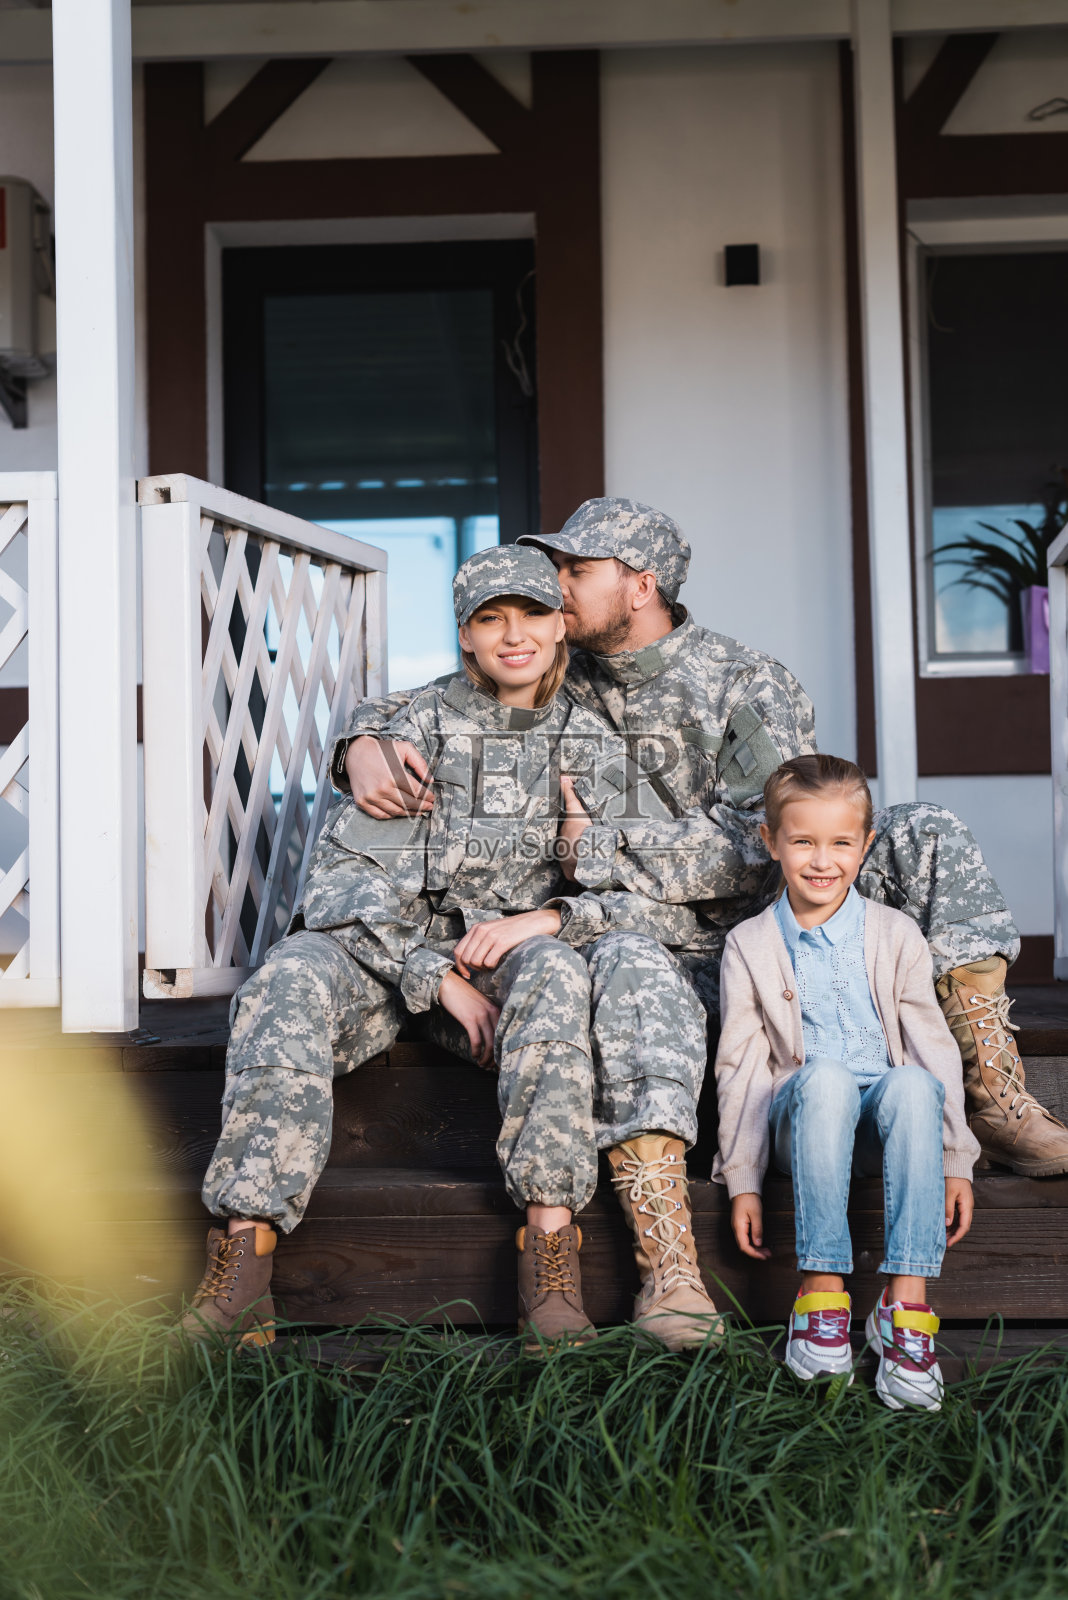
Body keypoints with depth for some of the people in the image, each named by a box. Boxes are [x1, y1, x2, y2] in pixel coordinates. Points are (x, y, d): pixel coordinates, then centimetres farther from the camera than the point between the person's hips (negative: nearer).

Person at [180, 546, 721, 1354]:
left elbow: (667, 901, 1)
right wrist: (438, 977, -19)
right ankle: (242, 1257, -37)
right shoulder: (426, 722, 3)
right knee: (294, 981, -31)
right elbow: (349, 869, -7)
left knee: (557, 972, -35)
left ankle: (550, 1241, -38)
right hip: (394, 946, 0)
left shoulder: (594, 745, 8)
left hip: (515, 951, 0)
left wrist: (548, 918, -17)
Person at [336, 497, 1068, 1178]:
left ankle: (993, 1093, -26)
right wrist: (363, 744, -13)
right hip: (683, 949, 1)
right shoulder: (563, 684, 5)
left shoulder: (753, 685, -6)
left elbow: (754, 843, -19)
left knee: (926, 834, -25)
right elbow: (418, 706, 13)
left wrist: (589, 849, -25)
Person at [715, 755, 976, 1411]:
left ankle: (907, 1303, -37)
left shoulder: (895, 934, 7)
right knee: (825, 1077, -36)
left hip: (887, 1122, 1)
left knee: (911, 1084, -35)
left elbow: (934, 1046, 5)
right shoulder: (749, 946, 6)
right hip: (804, 1118, -1)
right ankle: (823, 1291, -35)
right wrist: (743, 1182, -1)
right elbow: (739, 1068, 5)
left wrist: (954, 1161, -1)